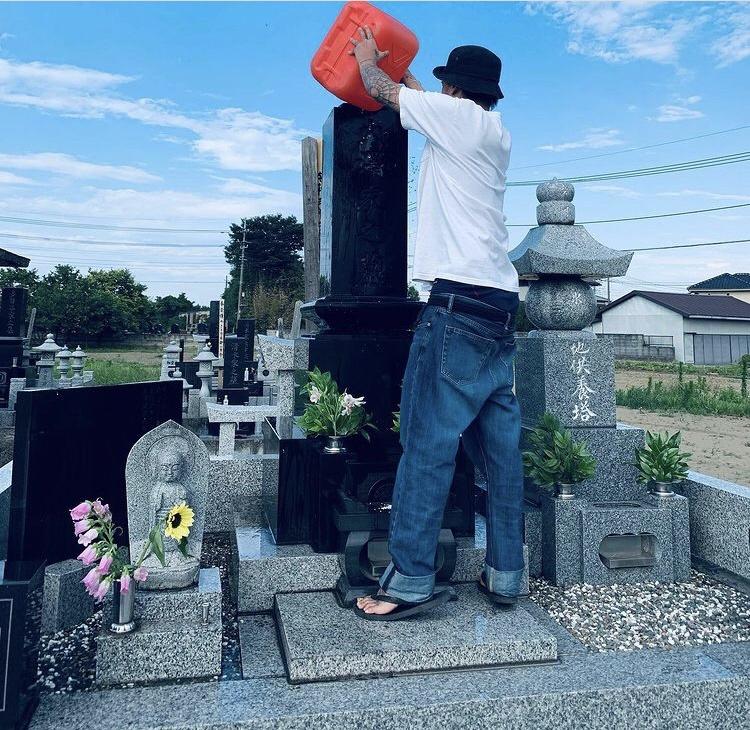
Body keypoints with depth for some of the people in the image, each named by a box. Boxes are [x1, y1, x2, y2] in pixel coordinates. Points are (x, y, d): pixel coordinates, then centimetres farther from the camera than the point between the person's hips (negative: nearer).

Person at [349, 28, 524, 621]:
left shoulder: (460, 117, 1)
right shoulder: (498, 134, 23)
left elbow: (382, 89, 13)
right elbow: (427, 102, 40)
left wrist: (368, 59, 34)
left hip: (459, 305, -9)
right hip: (500, 310, 9)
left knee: (429, 443, -8)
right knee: (501, 447, 7)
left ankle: (411, 581, -2)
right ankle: (506, 575, 15)